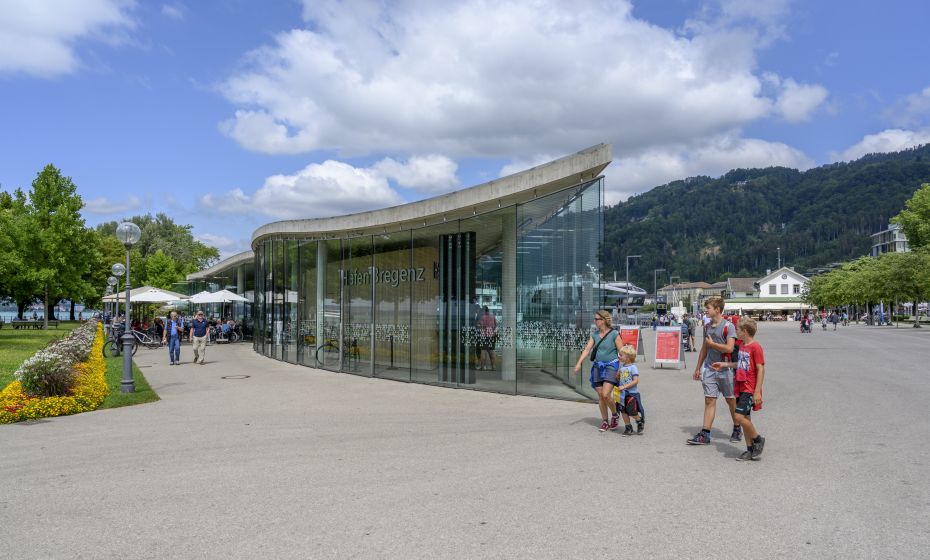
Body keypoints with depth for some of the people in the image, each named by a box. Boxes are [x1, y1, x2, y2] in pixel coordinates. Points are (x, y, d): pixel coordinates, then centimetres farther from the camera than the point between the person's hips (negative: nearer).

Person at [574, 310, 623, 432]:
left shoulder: (614, 334, -8)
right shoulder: (594, 334, 8)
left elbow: (622, 352, -7)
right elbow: (587, 349, 5)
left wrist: (621, 369, -11)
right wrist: (579, 363, -5)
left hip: (611, 366, -5)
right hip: (598, 367, 5)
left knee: (606, 394, -15)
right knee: (600, 396, 6)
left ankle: (615, 415, 10)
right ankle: (605, 421, 18)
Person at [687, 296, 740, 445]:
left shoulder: (728, 326, -11)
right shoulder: (707, 326, 10)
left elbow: (729, 348, -21)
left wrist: (712, 344, -10)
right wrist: (698, 368, 17)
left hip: (725, 369, -5)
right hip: (709, 369, 5)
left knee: (731, 400, 10)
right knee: (709, 400, 1)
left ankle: (737, 429, 30)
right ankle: (705, 434, -1)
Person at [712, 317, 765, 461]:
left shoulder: (755, 347, -15)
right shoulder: (742, 345, 12)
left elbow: (761, 369, -17)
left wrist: (757, 391, -20)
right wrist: (724, 364, 24)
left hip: (750, 389, -9)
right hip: (740, 387, 9)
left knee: (739, 416, -15)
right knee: (744, 417, 10)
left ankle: (758, 439, 7)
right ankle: (750, 450, 18)